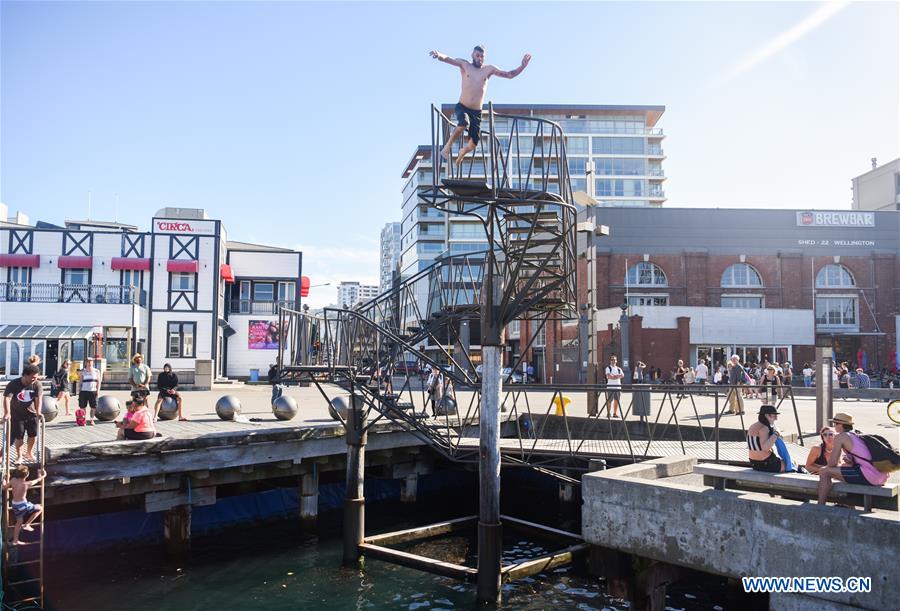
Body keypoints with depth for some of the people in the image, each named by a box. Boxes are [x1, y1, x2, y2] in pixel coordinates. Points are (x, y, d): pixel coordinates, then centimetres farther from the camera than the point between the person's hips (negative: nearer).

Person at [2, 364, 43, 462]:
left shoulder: (37, 384, -10)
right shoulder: (14, 384, -17)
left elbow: (38, 398, -14)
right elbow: (7, 398, -25)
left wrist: (38, 412, -27)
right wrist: (7, 413, -36)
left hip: (32, 414, 3)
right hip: (17, 415, -2)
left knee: (33, 435, 7)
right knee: (19, 437, 1)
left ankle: (28, 453, 30)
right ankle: (19, 456, 21)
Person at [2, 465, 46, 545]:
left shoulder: (13, 480, -9)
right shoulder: (26, 484, -21)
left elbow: (4, 488, 9)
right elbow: (37, 480, -2)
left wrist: (5, 481, 27)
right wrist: (43, 476, 18)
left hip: (14, 505, 7)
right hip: (23, 505, -7)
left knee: (19, 521, 25)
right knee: (40, 508, 12)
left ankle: (15, 541, 35)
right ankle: (26, 525, 11)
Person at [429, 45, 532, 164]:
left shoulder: (489, 69, 7)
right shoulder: (464, 65, 2)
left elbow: (510, 75, 9)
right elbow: (447, 59, -11)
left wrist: (522, 66, -6)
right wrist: (439, 55, -33)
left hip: (476, 112, 3)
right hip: (462, 107, -3)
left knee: (473, 145, -1)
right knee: (464, 123, -38)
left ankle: (462, 152, 37)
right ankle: (447, 147, -17)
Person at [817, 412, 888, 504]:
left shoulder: (840, 437, -2)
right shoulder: (858, 435, 22)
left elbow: (832, 463, -3)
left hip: (868, 477, -9)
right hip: (882, 478, 9)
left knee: (824, 472, -2)